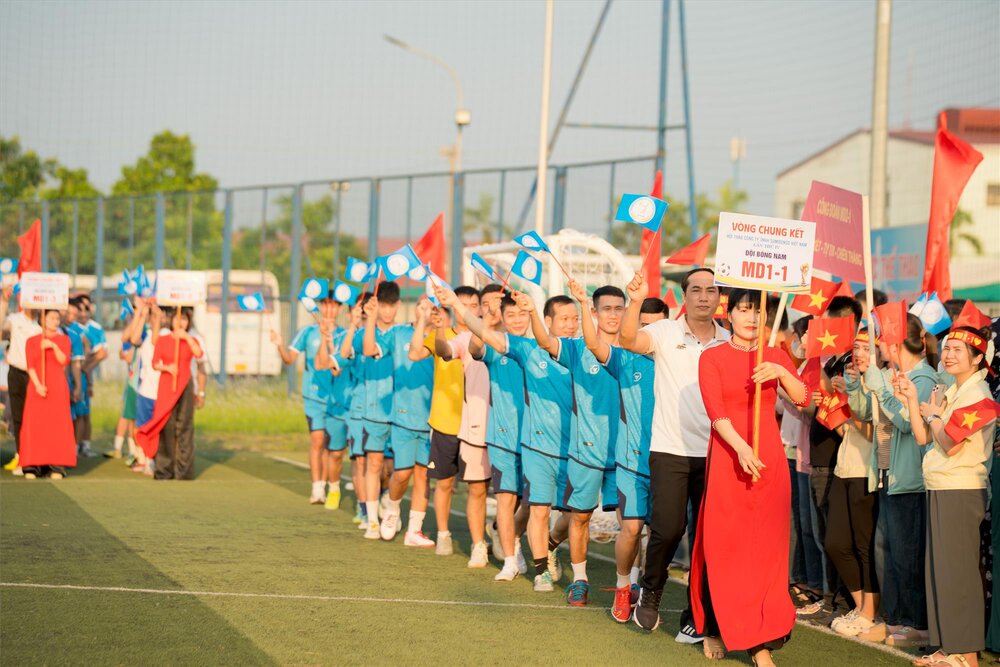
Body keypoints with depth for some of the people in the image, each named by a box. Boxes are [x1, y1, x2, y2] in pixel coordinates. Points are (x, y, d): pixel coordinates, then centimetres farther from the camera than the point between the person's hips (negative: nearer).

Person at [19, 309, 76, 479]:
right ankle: (33, 467, -5)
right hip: (37, 387, 0)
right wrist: (38, 385, -14)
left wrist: (53, 346, -19)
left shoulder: (63, 339, 10)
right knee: (35, 424, -5)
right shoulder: (32, 341, 8)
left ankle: (57, 467, -6)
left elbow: (64, 361, -4)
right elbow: (30, 366, -1)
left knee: (57, 424, -5)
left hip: (58, 388, 0)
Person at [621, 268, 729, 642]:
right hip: (670, 450, -2)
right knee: (668, 529, -11)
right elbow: (629, 339, -20)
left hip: (714, 453, 3)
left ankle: (696, 616, 14)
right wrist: (637, 300, -35)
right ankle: (651, 591, 18)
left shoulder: (730, 344, 6)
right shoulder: (666, 334, -2)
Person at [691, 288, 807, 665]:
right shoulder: (712, 358, 1)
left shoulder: (775, 357, 12)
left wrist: (781, 373, -18)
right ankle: (714, 629, 14)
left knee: (766, 548, -1)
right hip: (727, 457, -3)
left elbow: (801, 398, 0)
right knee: (723, 545, 0)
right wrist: (741, 448, -24)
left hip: (768, 459, 3)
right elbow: (715, 410, -10)